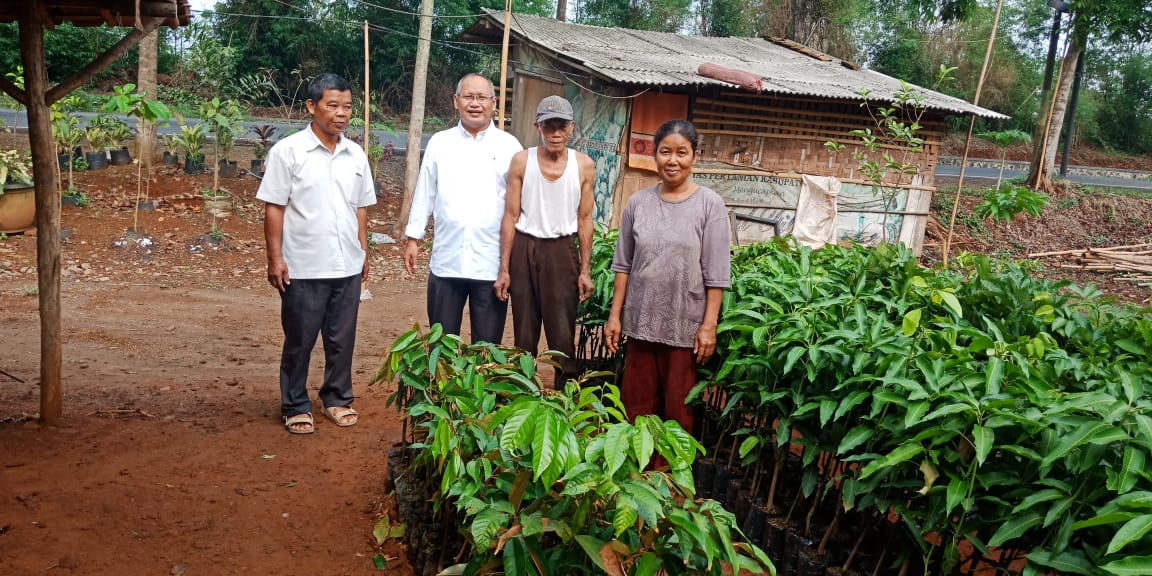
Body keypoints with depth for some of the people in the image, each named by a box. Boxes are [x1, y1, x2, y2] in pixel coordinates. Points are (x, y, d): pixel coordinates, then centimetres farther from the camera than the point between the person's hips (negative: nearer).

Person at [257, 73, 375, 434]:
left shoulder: (356, 155, 7)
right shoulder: (288, 151, -7)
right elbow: (273, 208, -7)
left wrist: (363, 251, 13)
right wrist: (275, 258, -11)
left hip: (347, 267, 4)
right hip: (303, 268, -4)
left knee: (342, 339, 12)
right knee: (299, 342, 7)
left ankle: (338, 399, 29)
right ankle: (296, 407, 21)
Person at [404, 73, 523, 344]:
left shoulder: (509, 146, 2)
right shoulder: (439, 143, 7)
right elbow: (424, 194, 10)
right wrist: (413, 238, 8)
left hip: (492, 261, -1)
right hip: (447, 260, 2)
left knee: (488, 344, 6)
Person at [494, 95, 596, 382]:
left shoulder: (584, 165, -2)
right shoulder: (522, 161, -4)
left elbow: (585, 220, 3)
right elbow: (511, 216, -2)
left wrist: (585, 270, 1)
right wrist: (504, 269, -4)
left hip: (562, 250, 0)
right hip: (525, 249, 0)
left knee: (563, 334, 0)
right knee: (523, 333, 9)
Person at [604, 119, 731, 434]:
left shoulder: (710, 204, -6)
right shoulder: (638, 202, 3)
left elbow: (716, 274, -7)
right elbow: (623, 265, 7)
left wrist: (709, 325, -10)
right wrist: (615, 315, 4)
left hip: (686, 326, -3)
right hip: (640, 322, 3)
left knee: (679, 412, 7)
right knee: (636, 407, 10)